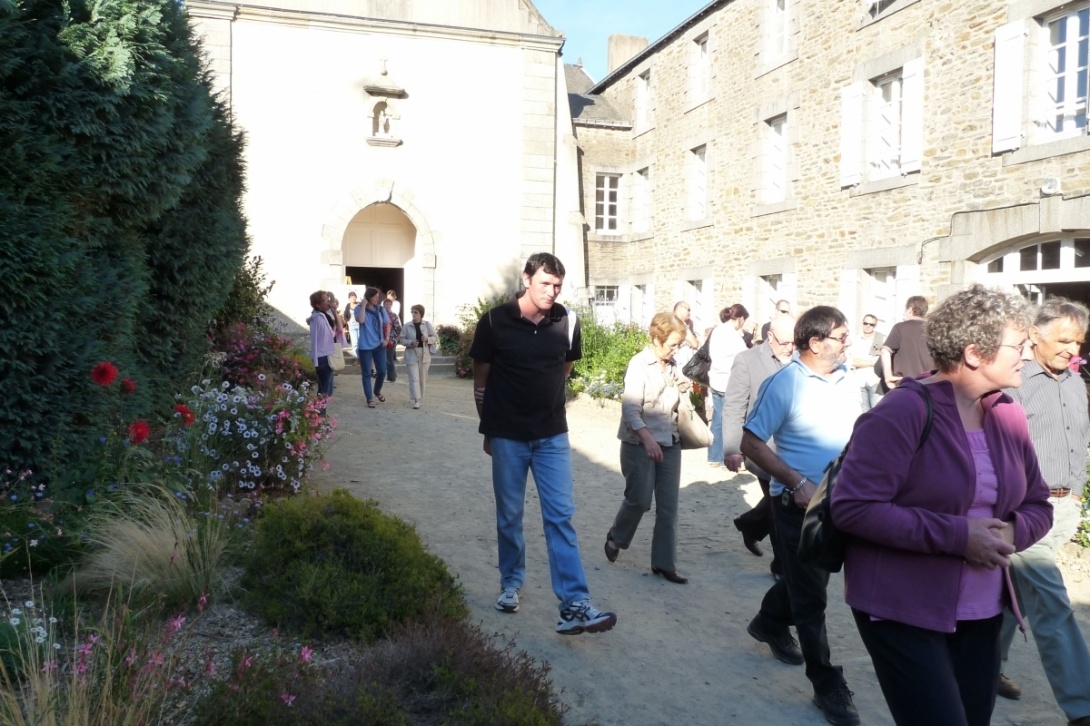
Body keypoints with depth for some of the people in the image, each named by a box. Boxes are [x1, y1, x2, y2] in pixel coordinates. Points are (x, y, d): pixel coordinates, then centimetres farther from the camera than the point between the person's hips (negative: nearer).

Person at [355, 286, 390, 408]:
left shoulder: (381, 309, 3)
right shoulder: (360, 309, -7)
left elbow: (387, 325, 13)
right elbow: (360, 320, -27)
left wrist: (387, 339, 0)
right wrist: (364, 305, -20)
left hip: (379, 345, 3)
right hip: (365, 346, -3)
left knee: (382, 371, 6)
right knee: (367, 373, 2)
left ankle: (377, 391, 33)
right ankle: (370, 398, 10)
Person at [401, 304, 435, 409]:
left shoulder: (427, 324, 1)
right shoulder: (407, 326, -1)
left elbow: (435, 338, 4)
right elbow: (402, 339, 1)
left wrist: (427, 339, -16)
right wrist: (411, 343, -17)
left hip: (424, 354, 2)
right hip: (412, 355, -1)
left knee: (422, 378, 11)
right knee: (414, 378, -10)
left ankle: (420, 398, 25)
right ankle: (416, 400, -13)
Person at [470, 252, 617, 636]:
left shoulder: (567, 322, -4)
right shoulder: (494, 322, -10)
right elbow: (481, 379, 1)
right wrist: (489, 428, 7)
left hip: (553, 436, 1)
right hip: (507, 437, -1)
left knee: (561, 517, -3)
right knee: (509, 516, 11)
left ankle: (574, 607, -3)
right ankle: (511, 584, 32)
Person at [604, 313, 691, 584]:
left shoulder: (672, 366, 7)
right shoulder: (639, 364, -12)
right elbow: (630, 409, -20)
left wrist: (683, 390, 2)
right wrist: (647, 439, -30)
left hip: (670, 442, 6)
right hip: (640, 443, -6)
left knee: (668, 506, 4)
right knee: (639, 500, 0)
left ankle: (664, 563, 13)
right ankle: (616, 537, 29)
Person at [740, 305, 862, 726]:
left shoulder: (845, 378, 1)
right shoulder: (784, 384, -17)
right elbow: (751, 443, -15)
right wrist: (798, 483, -20)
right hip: (798, 502, -6)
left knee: (807, 576, 24)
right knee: (811, 595, 3)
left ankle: (770, 624, 49)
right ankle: (827, 685, 15)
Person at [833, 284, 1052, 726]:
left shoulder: (1008, 415, 4)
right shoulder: (905, 411, -18)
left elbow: (1037, 505, 14)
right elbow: (854, 507, -23)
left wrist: (1012, 532, -9)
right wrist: (957, 535, -24)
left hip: (981, 612, 8)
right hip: (902, 611, -7)